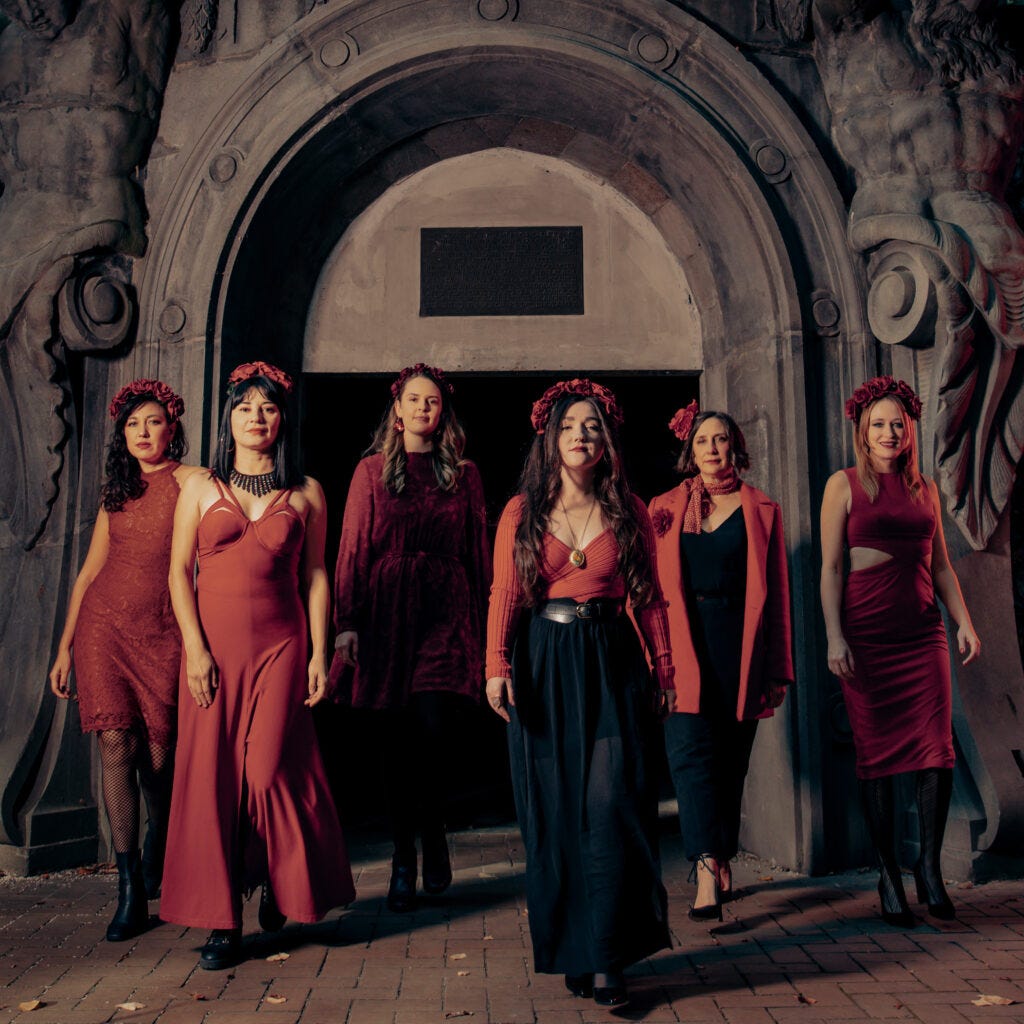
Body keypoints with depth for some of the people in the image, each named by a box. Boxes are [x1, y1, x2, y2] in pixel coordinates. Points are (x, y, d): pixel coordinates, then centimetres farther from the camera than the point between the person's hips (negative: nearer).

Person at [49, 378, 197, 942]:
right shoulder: (115, 489, 14)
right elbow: (89, 572, 17)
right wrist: (64, 648, 14)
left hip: (161, 631, -3)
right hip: (104, 625, 3)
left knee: (157, 752, 2)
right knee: (117, 744, -7)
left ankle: (157, 844, 34)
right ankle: (131, 889, -1)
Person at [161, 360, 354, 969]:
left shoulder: (306, 493, 6)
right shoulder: (202, 486, 7)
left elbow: (315, 576, 5)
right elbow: (179, 571, 4)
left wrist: (319, 654, -1)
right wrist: (195, 649, -6)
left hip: (280, 644, -1)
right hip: (214, 643, 1)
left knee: (270, 770, -5)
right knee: (212, 773, 1)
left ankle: (278, 882, 26)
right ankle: (223, 923, 13)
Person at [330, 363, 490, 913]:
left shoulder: (463, 474, 11)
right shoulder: (372, 471, 9)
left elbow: (479, 552, 10)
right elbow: (353, 549, 4)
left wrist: (484, 622, 4)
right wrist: (347, 621, -4)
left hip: (446, 612, 0)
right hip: (387, 610, 0)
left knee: (432, 730, -11)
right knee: (397, 740, 4)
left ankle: (431, 843, 13)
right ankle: (403, 857, 19)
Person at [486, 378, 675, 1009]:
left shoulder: (629, 512, 7)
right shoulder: (523, 512, 5)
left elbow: (650, 598, 8)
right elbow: (504, 594, 1)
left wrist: (664, 668, 4)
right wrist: (497, 665, -9)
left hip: (612, 664, 0)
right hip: (544, 665, 0)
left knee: (612, 804, -6)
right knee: (554, 810, 5)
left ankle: (607, 957, 3)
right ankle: (569, 950, 19)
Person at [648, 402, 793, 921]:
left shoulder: (761, 509, 9)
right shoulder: (665, 509, 10)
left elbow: (776, 592, 7)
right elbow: (652, 586, 8)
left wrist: (778, 668, 4)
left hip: (739, 644, 1)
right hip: (685, 644, 0)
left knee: (731, 757, 7)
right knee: (692, 751, -12)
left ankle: (721, 859, 23)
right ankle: (707, 872, -16)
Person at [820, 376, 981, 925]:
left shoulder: (925, 489, 14)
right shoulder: (844, 484, 2)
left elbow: (941, 565, 17)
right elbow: (830, 567, -3)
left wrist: (964, 623, 8)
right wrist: (835, 637, -11)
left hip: (923, 631, 4)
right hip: (866, 633, -3)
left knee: (937, 747, -4)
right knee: (876, 753, 2)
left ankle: (929, 865, 12)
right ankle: (888, 873, 13)